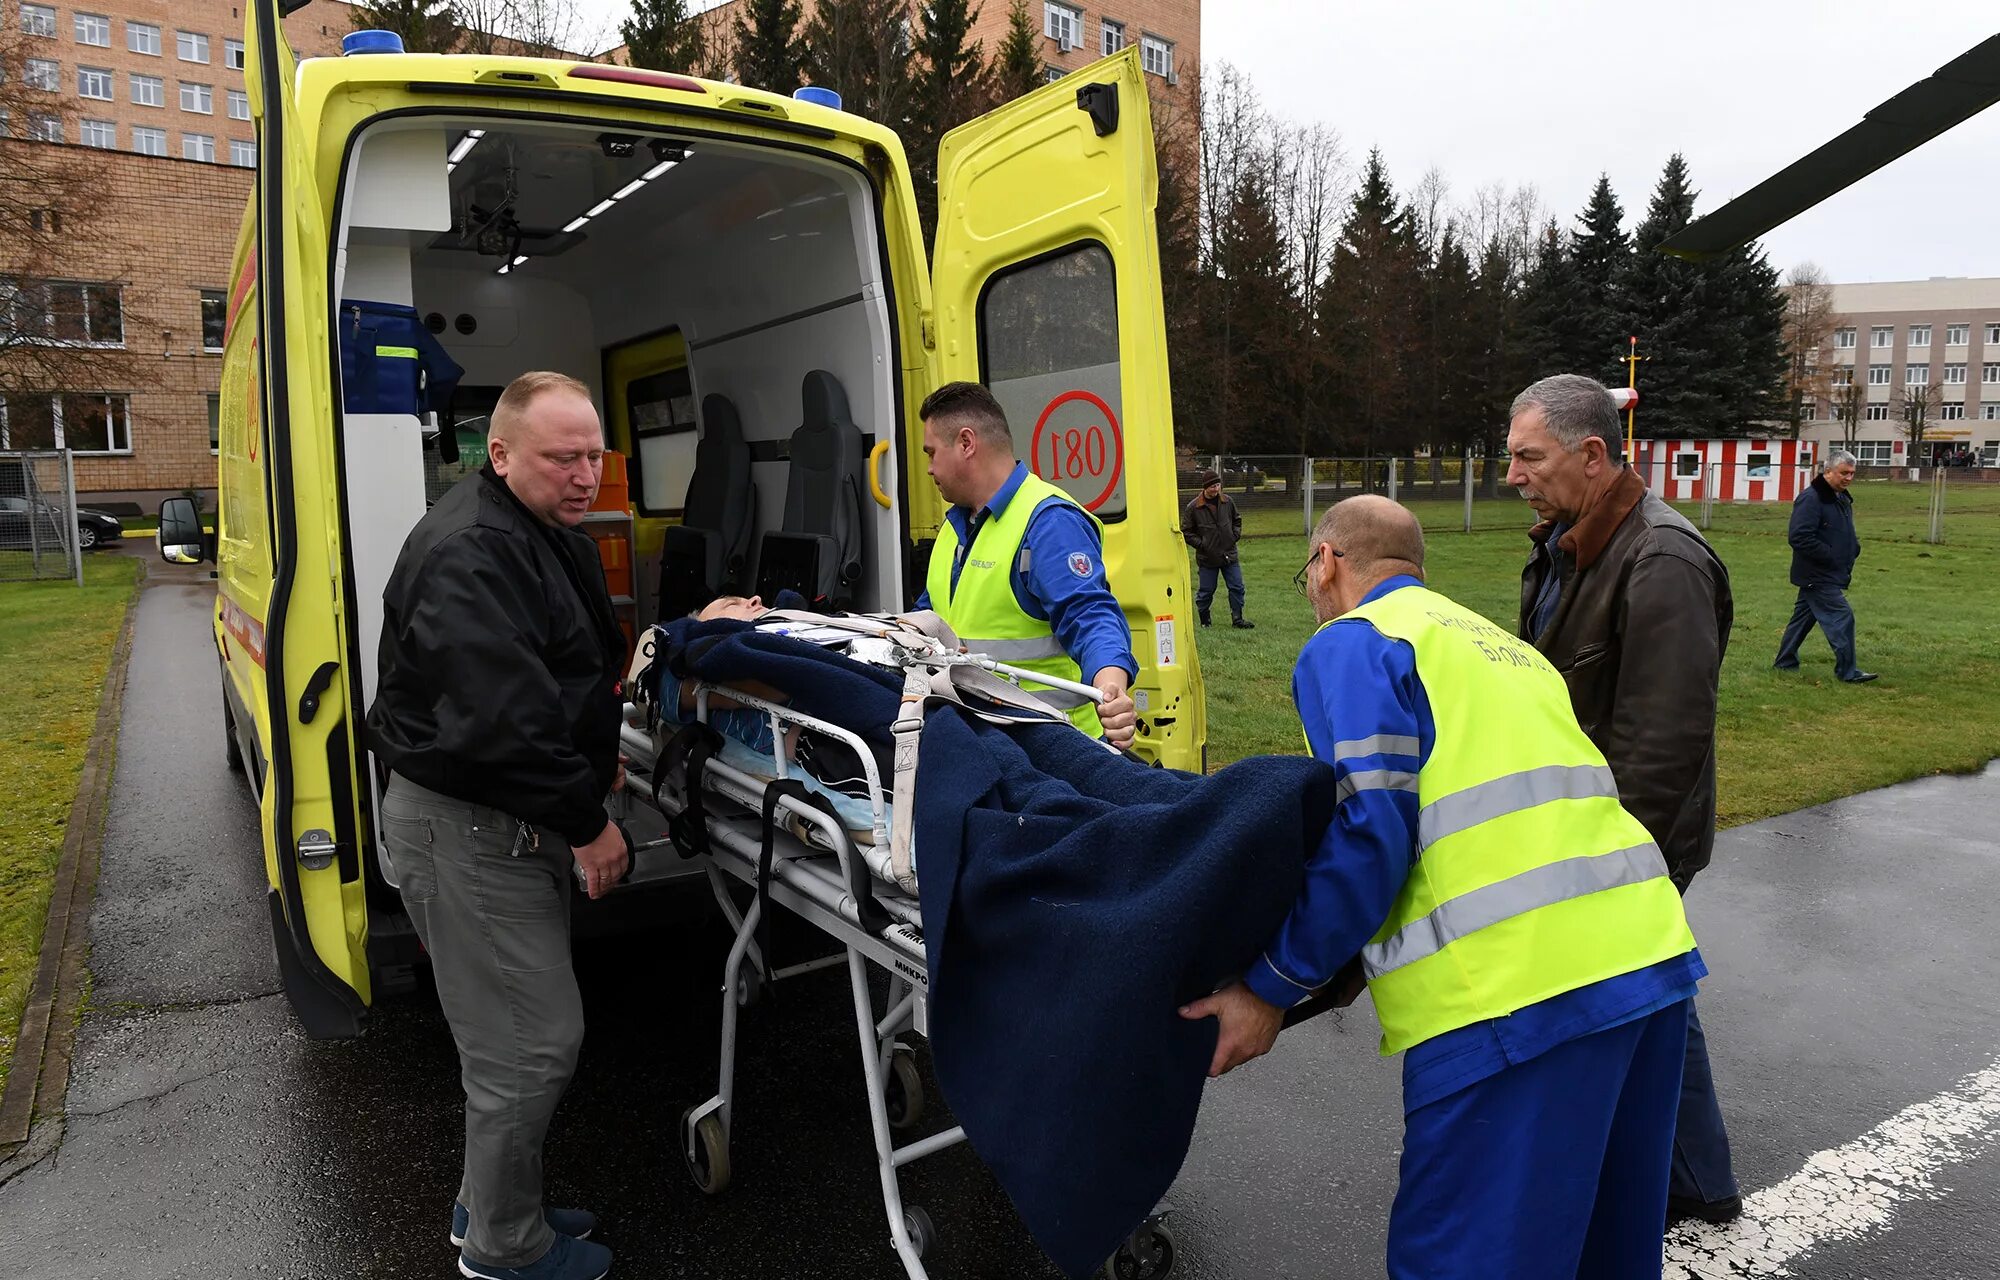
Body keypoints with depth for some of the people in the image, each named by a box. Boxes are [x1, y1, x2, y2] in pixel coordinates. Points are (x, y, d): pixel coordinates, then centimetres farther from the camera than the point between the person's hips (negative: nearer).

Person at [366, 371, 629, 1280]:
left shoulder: (549, 532, 13)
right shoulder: (470, 554, -23)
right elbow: (502, 718, -29)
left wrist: (595, 755, 17)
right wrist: (587, 820, -20)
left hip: (518, 819, 10)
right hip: (464, 827, -10)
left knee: (513, 1031, 20)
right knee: (534, 1042, -1)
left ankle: (489, 1206, 39)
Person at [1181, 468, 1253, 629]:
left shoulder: (1227, 501, 3)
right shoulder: (1193, 507, -7)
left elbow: (1237, 519, 21)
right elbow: (1186, 532, 0)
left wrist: (1235, 536, 6)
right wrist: (1201, 544, -9)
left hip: (1229, 554, 3)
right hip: (1207, 558, -3)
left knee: (1237, 588, 2)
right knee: (1206, 591, 5)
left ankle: (1237, 619, 11)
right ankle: (1204, 620, 22)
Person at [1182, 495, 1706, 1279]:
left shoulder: (1355, 643, 0)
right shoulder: (1499, 644, 26)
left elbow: (1368, 837, -13)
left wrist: (1271, 989, -4)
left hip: (1520, 995, -9)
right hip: (1650, 957, 9)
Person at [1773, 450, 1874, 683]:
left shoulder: (1843, 498, 14)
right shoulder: (1810, 498, -18)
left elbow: (1847, 534, 28)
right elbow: (1799, 537, -25)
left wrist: (1853, 549, 7)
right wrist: (1831, 557, -20)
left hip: (1829, 575, 10)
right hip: (1817, 575, -10)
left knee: (1804, 616, 15)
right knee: (1841, 617, -10)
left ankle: (1785, 662, 24)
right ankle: (1848, 671, -5)